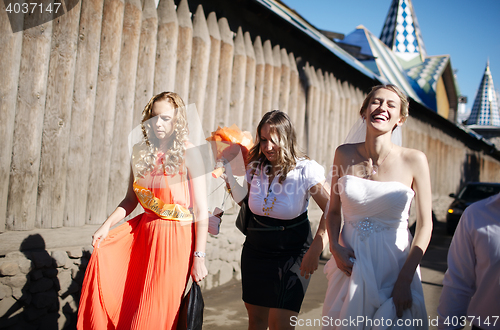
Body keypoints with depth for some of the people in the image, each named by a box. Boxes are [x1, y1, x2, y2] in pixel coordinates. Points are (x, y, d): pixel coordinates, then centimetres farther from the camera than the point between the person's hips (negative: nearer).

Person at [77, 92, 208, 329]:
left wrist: (199, 257, -13)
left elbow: (201, 211, -12)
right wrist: (107, 225, -5)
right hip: (144, 230, 5)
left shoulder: (188, 154, -11)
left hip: (175, 237, -5)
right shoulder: (140, 152, 4)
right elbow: (131, 199, 11)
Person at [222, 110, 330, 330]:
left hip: (292, 253, -4)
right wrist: (231, 183, -6)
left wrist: (316, 248, -25)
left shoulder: (305, 170, -16)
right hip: (256, 250, 4)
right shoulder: (256, 167, -2)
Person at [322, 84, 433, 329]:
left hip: (394, 263, -2)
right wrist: (334, 247, -9)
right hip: (350, 262, 2)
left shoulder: (414, 160, -11)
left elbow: (424, 224, -7)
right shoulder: (345, 154, -3)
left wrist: (405, 279, -9)